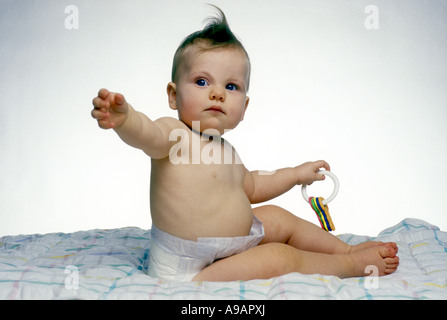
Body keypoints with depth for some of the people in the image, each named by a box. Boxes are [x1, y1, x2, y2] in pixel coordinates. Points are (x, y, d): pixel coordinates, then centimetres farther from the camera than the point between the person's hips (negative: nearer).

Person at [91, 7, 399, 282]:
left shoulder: (225, 150, 7)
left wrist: (296, 174, 30)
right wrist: (124, 117, -66)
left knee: (278, 217, 17)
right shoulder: (174, 134, -20)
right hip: (190, 270, -10)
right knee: (280, 258, -13)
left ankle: (346, 248, 34)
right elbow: (147, 133, -44)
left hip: (233, 244, 10)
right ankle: (355, 264, 9)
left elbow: (250, 187, 25)